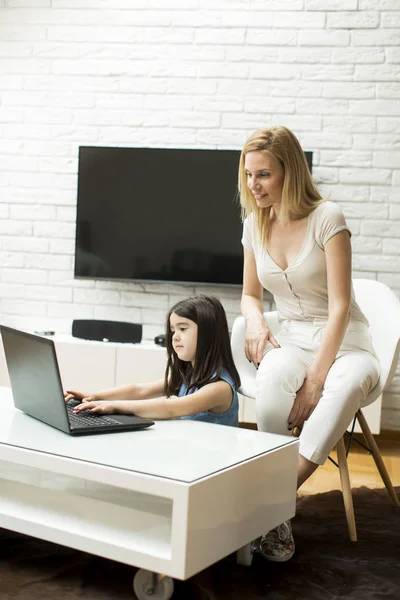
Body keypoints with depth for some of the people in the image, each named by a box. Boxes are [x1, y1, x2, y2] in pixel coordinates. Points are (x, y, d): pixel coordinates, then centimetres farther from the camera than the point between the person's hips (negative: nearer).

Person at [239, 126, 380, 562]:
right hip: (290, 340, 3)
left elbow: (340, 305, -16)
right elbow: (250, 294, 19)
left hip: (343, 343, -3)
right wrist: (254, 320, -7)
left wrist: (316, 379, -23)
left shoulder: (326, 218, -12)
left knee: (347, 386, -40)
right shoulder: (254, 225, 5)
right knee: (274, 377, -36)